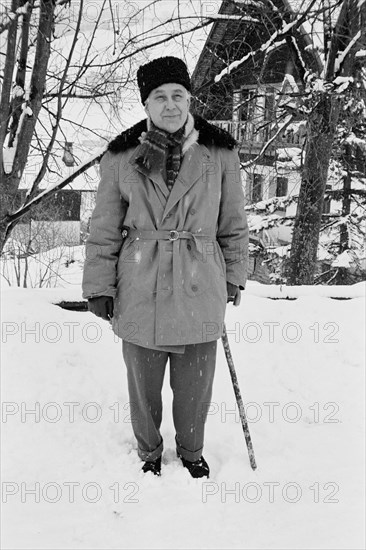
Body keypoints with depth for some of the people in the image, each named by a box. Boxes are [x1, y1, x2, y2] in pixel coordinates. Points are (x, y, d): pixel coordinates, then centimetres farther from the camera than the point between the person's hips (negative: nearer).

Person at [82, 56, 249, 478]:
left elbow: (233, 222, 9)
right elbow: (104, 229, 3)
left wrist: (234, 277, 11)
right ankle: (149, 453, 40)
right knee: (143, 381, 14)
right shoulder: (122, 155, -1)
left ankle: (191, 451, 40)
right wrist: (99, 286, 0)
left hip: (200, 287, 1)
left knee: (195, 383, 12)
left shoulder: (219, 152, 1)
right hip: (140, 288, 0)